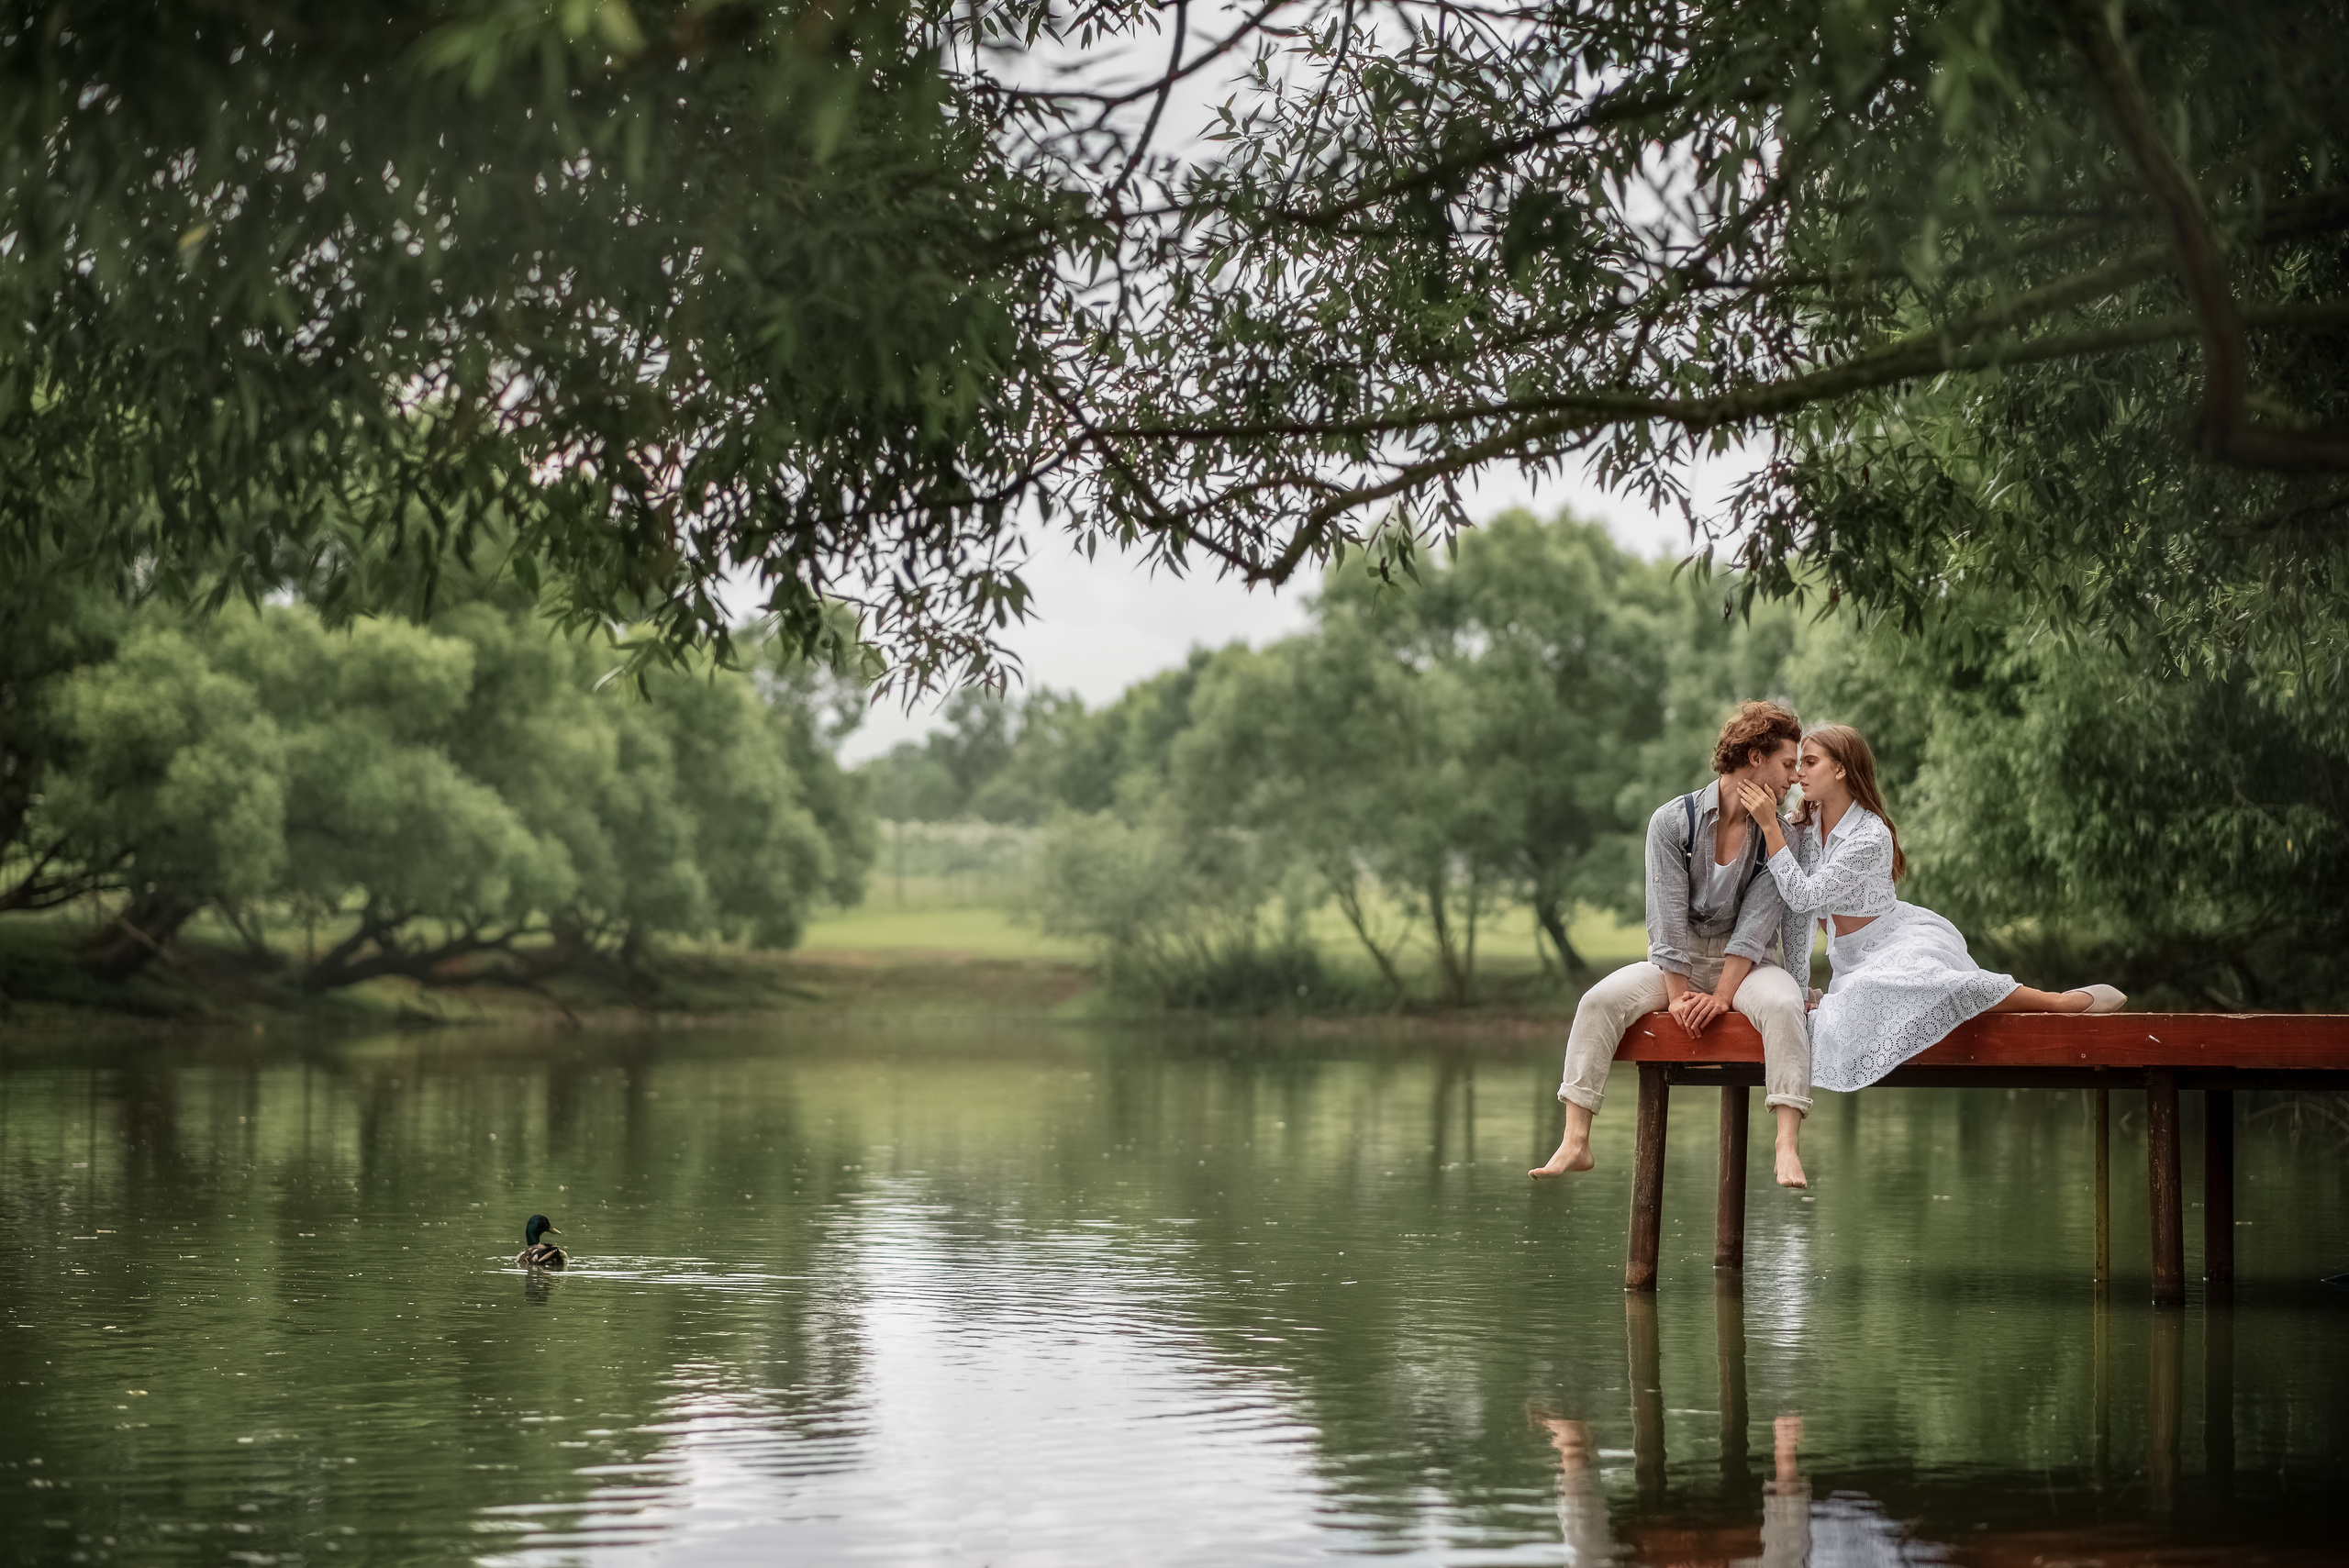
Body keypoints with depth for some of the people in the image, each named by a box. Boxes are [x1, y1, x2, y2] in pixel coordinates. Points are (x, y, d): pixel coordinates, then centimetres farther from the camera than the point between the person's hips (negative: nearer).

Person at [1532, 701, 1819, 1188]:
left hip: (1748, 964, -1)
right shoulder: (1673, 821, -5)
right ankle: (1575, 1143, -26)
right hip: (1678, 961, 1)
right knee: (1599, 1000, -24)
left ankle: (1788, 1148, -40)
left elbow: (1756, 923, -12)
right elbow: (1668, 917, -10)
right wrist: (1679, 996, -18)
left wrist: (1720, 997, -22)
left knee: (1781, 1004, -34)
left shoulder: (1780, 832, -3)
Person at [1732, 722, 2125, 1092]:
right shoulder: (1802, 824, 2)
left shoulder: (1870, 836, -19)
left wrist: (1770, 826, -26)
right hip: (1857, 958, 8)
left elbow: (1804, 896, -23)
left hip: (1905, 938, -8)